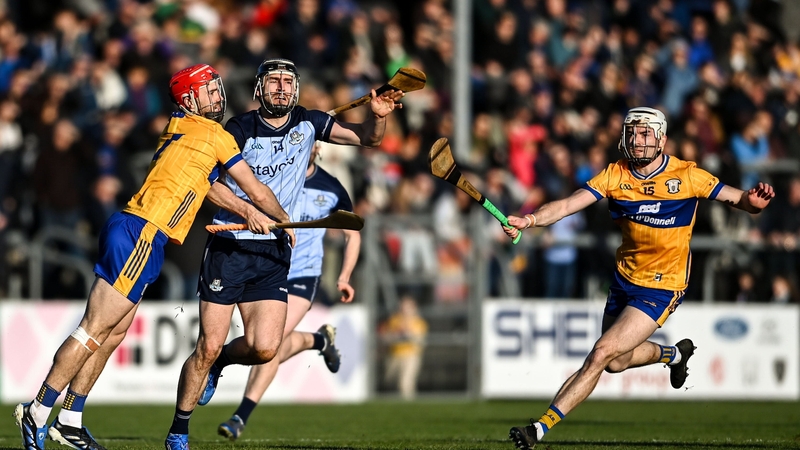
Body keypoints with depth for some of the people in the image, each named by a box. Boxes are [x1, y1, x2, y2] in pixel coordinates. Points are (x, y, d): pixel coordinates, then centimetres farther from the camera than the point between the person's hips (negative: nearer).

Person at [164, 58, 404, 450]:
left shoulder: (307, 124, 3)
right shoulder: (241, 129, -9)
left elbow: (367, 137, 5)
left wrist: (378, 116, -16)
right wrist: (250, 211, -24)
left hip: (274, 254, 4)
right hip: (230, 247, -4)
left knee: (264, 348, -10)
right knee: (209, 346, -5)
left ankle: (218, 363, 24)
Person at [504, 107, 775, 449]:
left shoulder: (687, 176, -15)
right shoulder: (615, 175, -8)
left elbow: (739, 200, -12)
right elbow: (568, 205, -17)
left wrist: (754, 201, -37)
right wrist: (529, 220, -34)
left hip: (661, 288, -6)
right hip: (625, 277, 6)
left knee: (602, 354, -16)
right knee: (615, 362, 19)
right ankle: (675, 354, 50)